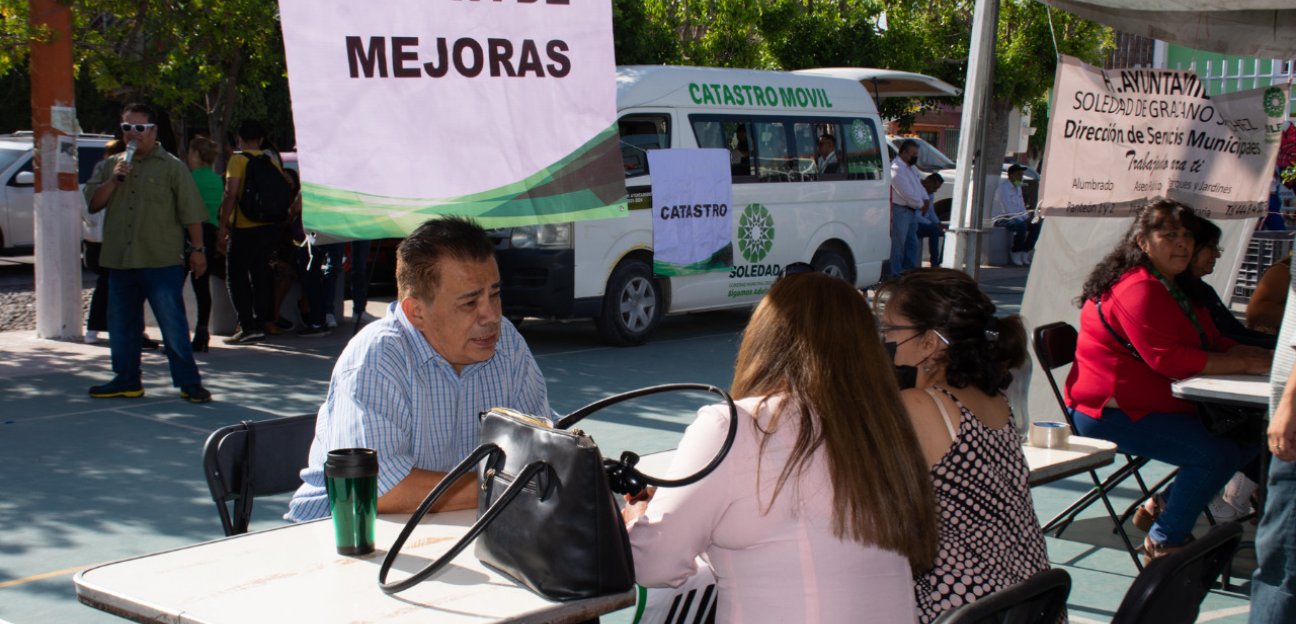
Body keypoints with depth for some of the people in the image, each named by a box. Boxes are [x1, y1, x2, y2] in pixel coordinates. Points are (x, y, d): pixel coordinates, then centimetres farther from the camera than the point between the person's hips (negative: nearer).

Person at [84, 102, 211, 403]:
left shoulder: (172, 166, 1)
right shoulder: (112, 165, 15)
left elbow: (191, 212, -2)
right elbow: (93, 203, 7)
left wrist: (197, 249, -6)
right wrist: (114, 179, -7)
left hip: (162, 262, -5)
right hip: (120, 262, 5)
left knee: (173, 324, -5)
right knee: (121, 325, 12)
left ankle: (189, 382, 0)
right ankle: (127, 380, 23)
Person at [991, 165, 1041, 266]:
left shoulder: (1018, 188, 15)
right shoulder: (1003, 187, -15)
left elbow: (1021, 207, 18)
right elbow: (1008, 210, -23)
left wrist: (1027, 217, -3)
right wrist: (1024, 219, -23)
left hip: (1015, 218, 9)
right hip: (1001, 219, -9)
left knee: (1037, 225, -7)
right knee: (1021, 225, -34)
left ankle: (1025, 252, -4)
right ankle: (1015, 253, -18)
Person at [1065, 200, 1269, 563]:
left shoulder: (1174, 288, 18)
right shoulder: (1138, 289, -18)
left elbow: (1214, 345, 18)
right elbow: (1169, 359, -26)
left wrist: (1262, 357, -2)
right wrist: (1247, 364, -23)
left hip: (1157, 406, 11)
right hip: (1111, 411, -11)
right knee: (1216, 454, -23)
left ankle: (1164, 507, 13)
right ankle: (1164, 542, -4)